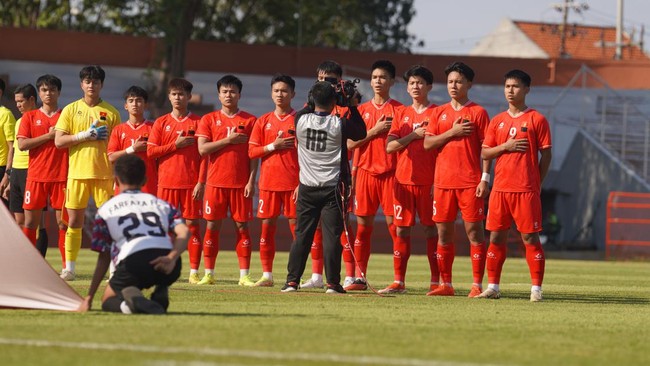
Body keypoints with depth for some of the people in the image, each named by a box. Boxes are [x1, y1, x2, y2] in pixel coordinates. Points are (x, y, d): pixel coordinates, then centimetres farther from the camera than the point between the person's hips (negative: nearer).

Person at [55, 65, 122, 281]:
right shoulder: (71, 110, 6)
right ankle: (69, 268, 9)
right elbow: (59, 141, -2)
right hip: (77, 172, 1)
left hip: (104, 173, -1)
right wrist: (85, 135, -11)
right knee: (74, 221, 3)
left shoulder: (111, 112, 6)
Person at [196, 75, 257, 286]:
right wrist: (228, 140, -11)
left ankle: (244, 275, 1)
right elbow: (202, 149, -4)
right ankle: (209, 274, 6)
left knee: (242, 226, -1)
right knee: (212, 226, 0)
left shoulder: (249, 121, 5)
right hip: (216, 182, 1)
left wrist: (251, 181, -5)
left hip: (241, 183, -1)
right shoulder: (209, 120, 7)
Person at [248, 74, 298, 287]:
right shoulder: (264, 122, 11)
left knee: (296, 226, -4)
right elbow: (251, 152, 7)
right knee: (267, 226, 2)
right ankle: (266, 275, 7)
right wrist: (273, 146, -9)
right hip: (268, 182, 3)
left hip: (293, 182, -3)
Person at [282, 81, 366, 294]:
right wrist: (353, 107, 10)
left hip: (307, 188, 2)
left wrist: (314, 100, 20)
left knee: (302, 235, 7)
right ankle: (332, 282, -3)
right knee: (332, 235, -1)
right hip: (332, 188, -2)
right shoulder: (339, 125, -12)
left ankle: (292, 280, 6)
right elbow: (361, 133, 6)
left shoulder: (301, 121, -5)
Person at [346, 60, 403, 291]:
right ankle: (360, 278, 7)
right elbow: (350, 143, 3)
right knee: (363, 226, 4)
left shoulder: (399, 109, 3)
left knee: (394, 225, -6)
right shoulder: (361, 110, 11)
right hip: (365, 172, 3)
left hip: (390, 174, -3)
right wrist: (375, 131, -7)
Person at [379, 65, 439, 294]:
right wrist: (414, 135, -9)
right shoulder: (402, 115, 13)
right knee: (402, 230, 4)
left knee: (431, 230, -1)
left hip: (428, 181, -4)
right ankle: (398, 282, 7)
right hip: (403, 180, 4)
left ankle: (436, 281, 4)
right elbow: (389, 146, 4)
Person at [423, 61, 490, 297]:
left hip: (470, 182, -4)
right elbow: (427, 143, 5)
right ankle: (445, 284, 11)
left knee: (474, 230, -5)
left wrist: (485, 179, -10)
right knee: (444, 232, 5)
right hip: (443, 181, 4)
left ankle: (477, 285, -4)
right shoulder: (439, 113, 13)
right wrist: (452, 132, -8)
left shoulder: (478, 112, 1)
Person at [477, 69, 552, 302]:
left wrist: (537, 184, -3)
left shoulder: (536, 120, 0)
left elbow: (546, 154, 0)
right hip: (500, 187, 4)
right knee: (496, 237, 5)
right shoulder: (497, 121, 12)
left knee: (530, 238, -4)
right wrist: (506, 146, -8)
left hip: (526, 189, -4)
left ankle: (536, 288, -2)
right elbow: (484, 152, 9)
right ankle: (493, 287, 11)